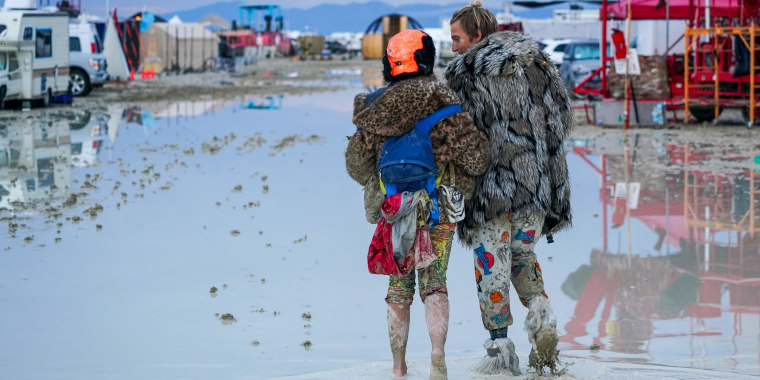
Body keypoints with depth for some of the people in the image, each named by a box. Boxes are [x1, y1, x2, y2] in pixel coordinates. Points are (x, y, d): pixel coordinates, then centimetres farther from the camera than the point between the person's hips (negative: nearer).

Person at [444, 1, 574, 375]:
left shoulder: (464, 73, -7)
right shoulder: (536, 62, 7)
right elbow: (563, 116, 10)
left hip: (492, 179, -5)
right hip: (538, 180, 5)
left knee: (491, 262, 3)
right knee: (523, 253, 21)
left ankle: (500, 345, 1)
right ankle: (540, 311, -3)